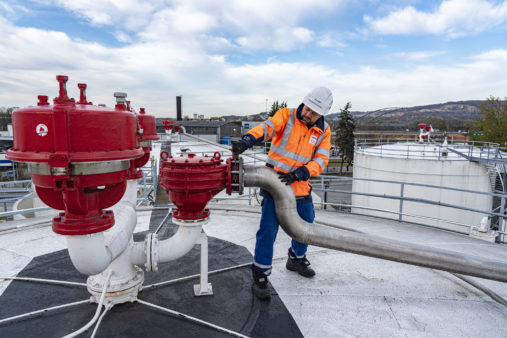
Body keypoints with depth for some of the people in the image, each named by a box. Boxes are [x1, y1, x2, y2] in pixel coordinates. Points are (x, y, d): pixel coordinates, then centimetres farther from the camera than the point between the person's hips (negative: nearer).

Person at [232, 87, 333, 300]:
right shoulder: (286, 115, -7)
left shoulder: (323, 131, 3)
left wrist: (298, 174, -22)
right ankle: (260, 277, 6)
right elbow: (266, 127, -24)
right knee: (268, 229, -10)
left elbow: (321, 161, -6)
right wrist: (246, 141, -45)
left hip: (300, 187, 5)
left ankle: (296, 260, 45)